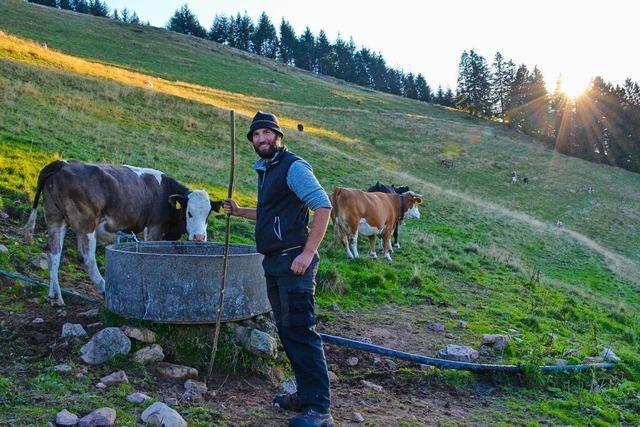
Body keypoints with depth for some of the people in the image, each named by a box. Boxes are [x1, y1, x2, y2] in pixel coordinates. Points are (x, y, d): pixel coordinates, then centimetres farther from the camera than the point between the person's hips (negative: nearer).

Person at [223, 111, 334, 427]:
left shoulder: (293, 167, -9)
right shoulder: (265, 171, 19)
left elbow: (323, 206, -18)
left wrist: (308, 253, -22)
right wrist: (239, 211, 18)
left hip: (293, 262, -10)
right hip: (274, 263, 10)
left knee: (300, 332, -11)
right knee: (286, 330, 12)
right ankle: (305, 395, 23)